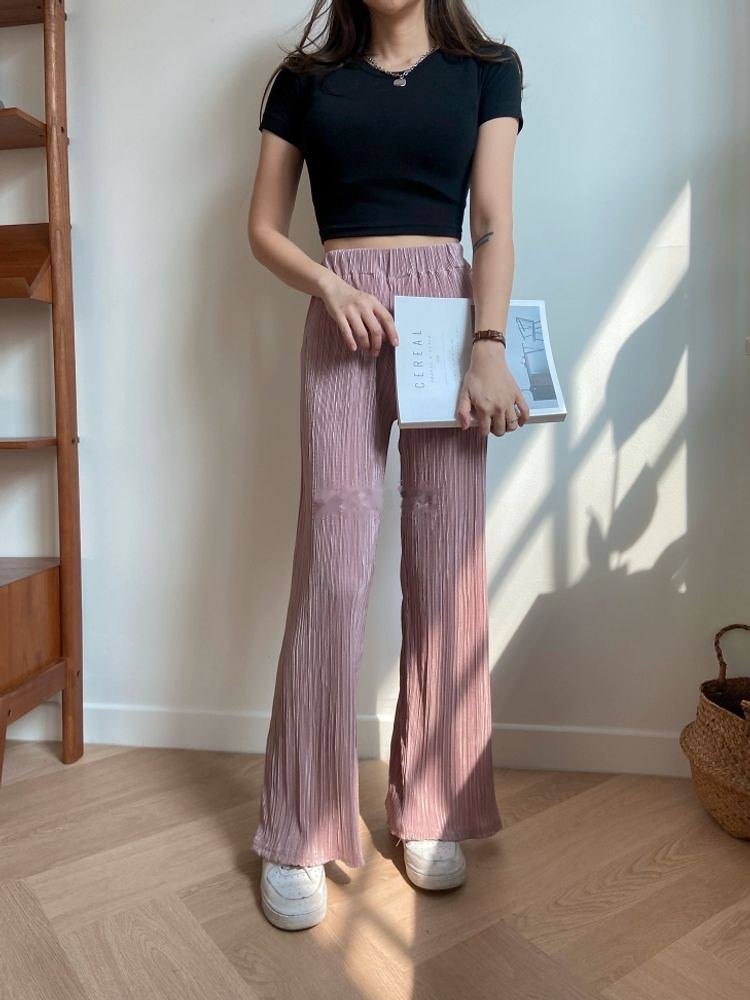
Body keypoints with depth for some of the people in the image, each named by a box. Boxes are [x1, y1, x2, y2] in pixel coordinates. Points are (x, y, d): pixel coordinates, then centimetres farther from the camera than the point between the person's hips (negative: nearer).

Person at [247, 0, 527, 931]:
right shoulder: (305, 79, 15)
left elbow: (494, 225, 2)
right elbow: (263, 227, 11)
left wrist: (490, 348, -12)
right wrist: (330, 283, -9)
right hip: (344, 317, 0)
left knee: (446, 562, -1)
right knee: (331, 564, -8)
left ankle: (431, 810, 14)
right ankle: (297, 834, 3)